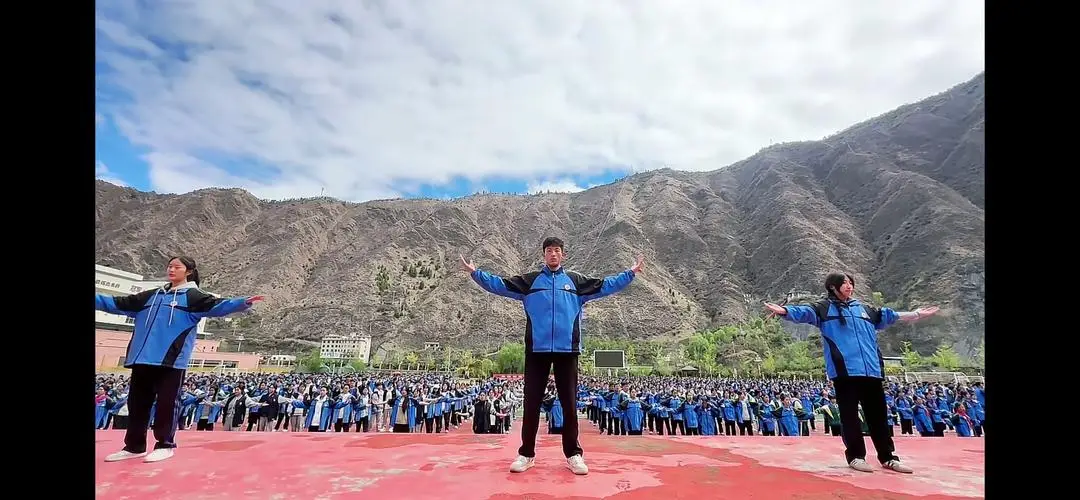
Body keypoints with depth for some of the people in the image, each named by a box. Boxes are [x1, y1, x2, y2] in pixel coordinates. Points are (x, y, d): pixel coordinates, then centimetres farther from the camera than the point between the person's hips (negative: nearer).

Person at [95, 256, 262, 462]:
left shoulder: (193, 296, 2)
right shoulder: (150, 296, 21)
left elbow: (217, 305, -13)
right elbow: (118, 304, 27)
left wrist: (243, 302, -30)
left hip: (171, 359, -6)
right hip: (142, 358, 6)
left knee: (167, 402, -2)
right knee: (137, 402, 12)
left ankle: (164, 445, 9)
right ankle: (134, 446, 24)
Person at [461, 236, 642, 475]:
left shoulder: (576, 281, 10)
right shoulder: (529, 281, 8)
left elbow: (605, 285, 12)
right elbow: (499, 284, 3)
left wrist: (630, 273, 7)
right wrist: (475, 273, -7)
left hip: (567, 349, 1)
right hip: (537, 349, 0)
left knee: (569, 403, 7)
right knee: (532, 403, 6)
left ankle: (573, 454, 19)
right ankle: (526, 454, 18)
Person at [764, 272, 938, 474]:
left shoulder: (864, 308, 21)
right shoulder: (825, 308, 3)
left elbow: (888, 316, 32)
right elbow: (805, 312, -13)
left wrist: (916, 314, 35)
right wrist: (784, 310, -32)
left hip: (872, 370, 5)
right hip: (844, 370, -5)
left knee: (878, 415, 11)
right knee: (849, 415, 1)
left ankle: (888, 457, 21)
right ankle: (856, 456, 9)